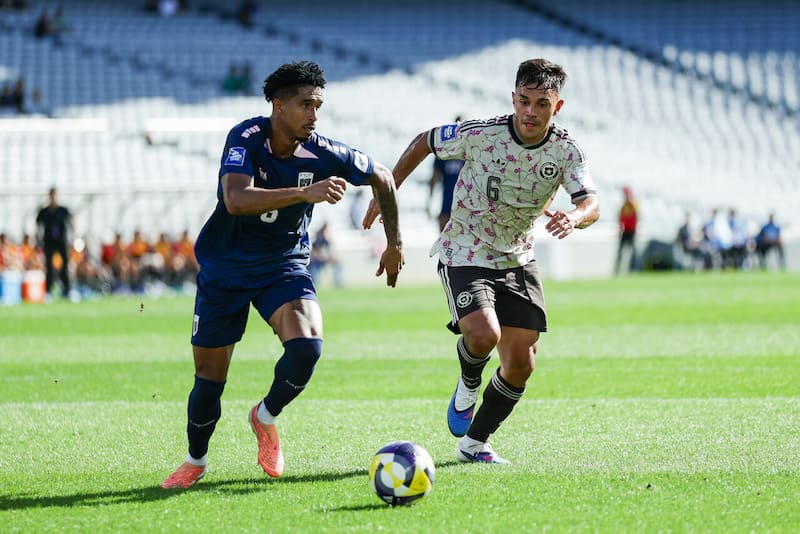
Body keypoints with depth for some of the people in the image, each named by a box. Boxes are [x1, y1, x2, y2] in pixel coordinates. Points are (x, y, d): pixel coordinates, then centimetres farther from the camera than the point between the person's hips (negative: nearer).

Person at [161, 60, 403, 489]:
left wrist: (394, 242, 12)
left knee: (307, 345, -26)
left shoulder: (322, 154, -14)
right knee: (209, 378, 2)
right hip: (224, 269, -1)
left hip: (284, 265, 1)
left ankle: (266, 417, 5)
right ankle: (195, 461, 30)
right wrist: (305, 193, -49)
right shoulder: (246, 139, -22)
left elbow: (382, 177, 6)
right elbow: (237, 199, -40)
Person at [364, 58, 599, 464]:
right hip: (464, 256, -4)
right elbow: (423, 143, -2)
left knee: (521, 362, 0)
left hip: (517, 261, 4)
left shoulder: (565, 151, -12)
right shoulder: (480, 134, -19)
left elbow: (591, 203, -23)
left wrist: (573, 217, -47)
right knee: (483, 334, -28)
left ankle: (474, 443, 21)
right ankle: (468, 385, 8)